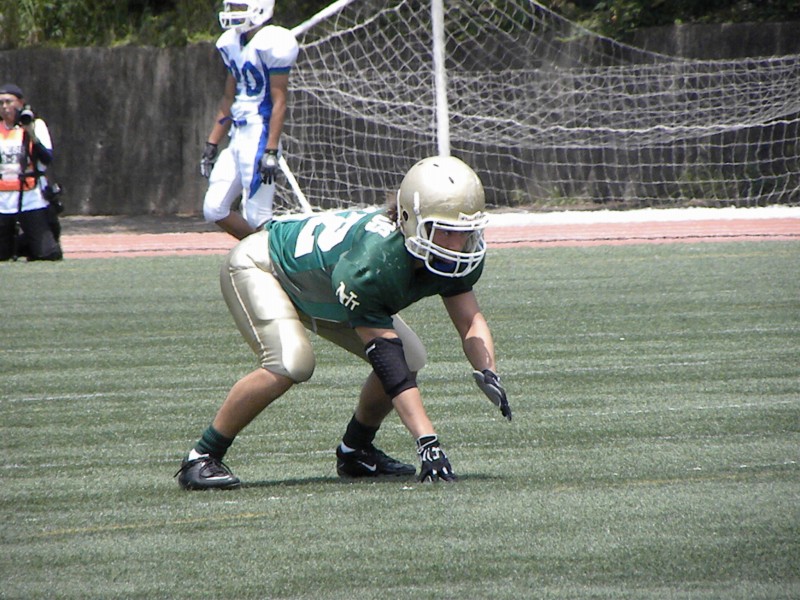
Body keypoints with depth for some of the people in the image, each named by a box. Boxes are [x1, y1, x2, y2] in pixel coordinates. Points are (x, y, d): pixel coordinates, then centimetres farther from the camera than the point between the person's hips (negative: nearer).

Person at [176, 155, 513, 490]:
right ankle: (202, 457, -19)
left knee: (410, 357, -5)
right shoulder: (371, 262, -44)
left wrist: (487, 372, -39)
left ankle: (355, 452, 14)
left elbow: (469, 320, -17)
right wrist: (427, 440, -46)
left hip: (318, 286, 8)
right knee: (291, 363, -32)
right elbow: (389, 367, -43)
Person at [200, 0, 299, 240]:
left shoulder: (271, 43, -14)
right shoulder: (231, 43, 12)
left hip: (260, 136, -9)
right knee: (214, 209, 9)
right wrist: (212, 144, 19)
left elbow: (279, 101, -16)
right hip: (238, 137, 9)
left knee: (257, 216, -8)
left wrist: (271, 151, -21)